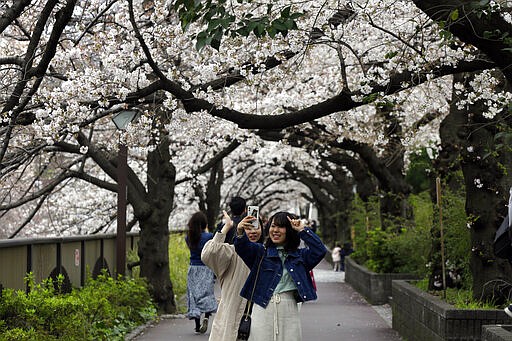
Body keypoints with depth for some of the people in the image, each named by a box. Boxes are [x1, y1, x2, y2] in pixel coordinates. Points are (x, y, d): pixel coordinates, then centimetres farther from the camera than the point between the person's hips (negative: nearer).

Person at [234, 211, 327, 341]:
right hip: (263, 309, -1)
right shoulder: (261, 252, 9)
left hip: (289, 310, 1)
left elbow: (320, 251, -2)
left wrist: (302, 231, -4)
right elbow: (244, 248, -9)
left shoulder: (300, 255, 13)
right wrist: (240, 233, -30)